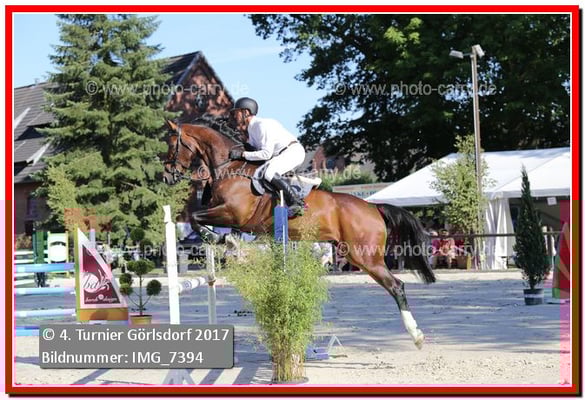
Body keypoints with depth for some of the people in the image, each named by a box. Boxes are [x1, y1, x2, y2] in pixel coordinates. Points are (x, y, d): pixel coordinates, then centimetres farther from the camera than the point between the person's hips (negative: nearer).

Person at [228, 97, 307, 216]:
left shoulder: (262, 125, -21)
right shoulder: (250, 129, 10)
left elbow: (266, 154, -25)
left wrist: (243, 154, -24)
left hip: (293, 150, -11)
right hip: (280, 155, 11)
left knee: (269, 173, -29)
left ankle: (297, 202, -28)